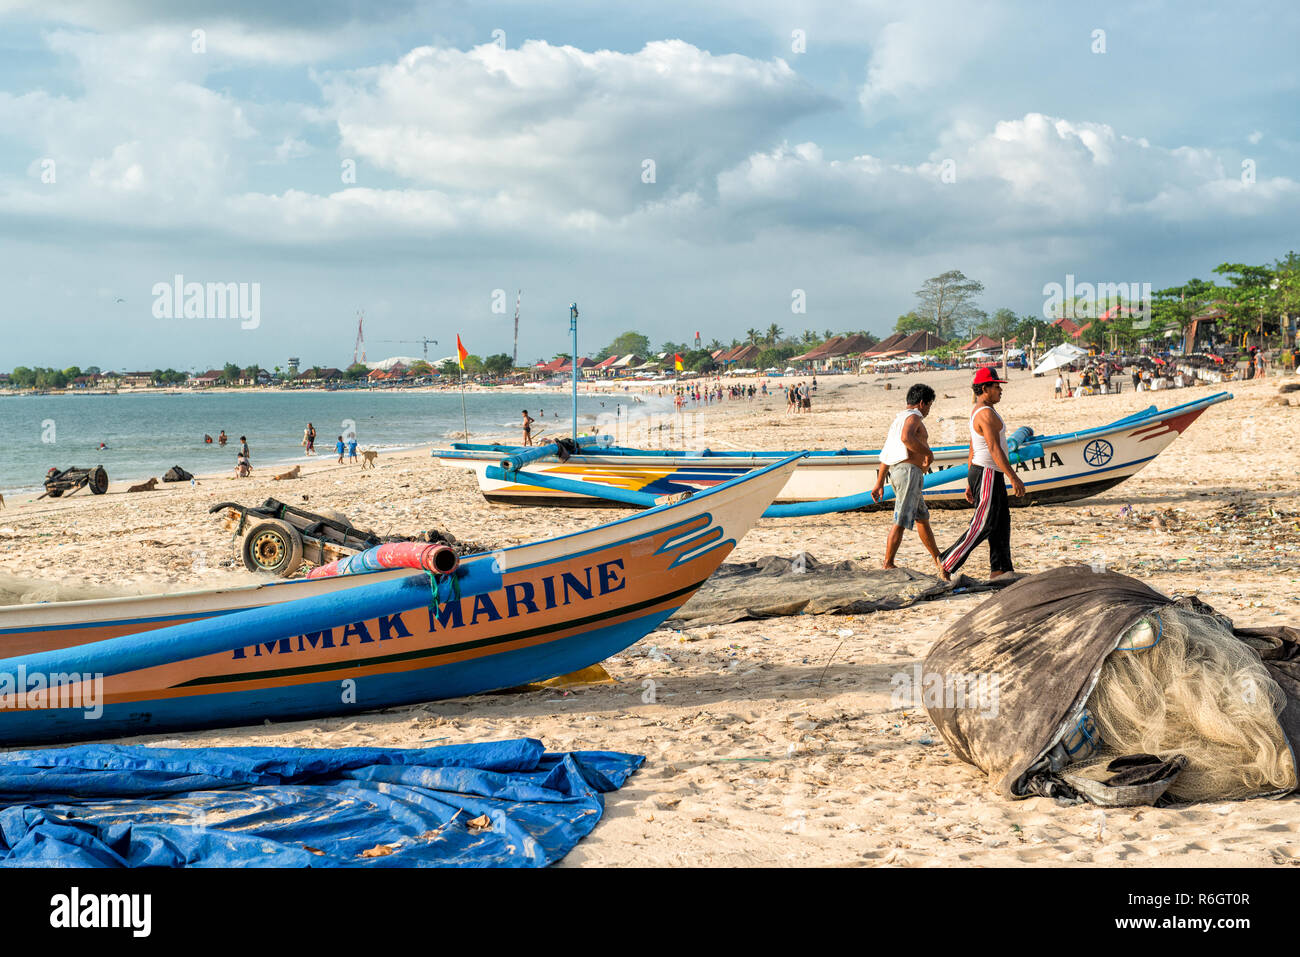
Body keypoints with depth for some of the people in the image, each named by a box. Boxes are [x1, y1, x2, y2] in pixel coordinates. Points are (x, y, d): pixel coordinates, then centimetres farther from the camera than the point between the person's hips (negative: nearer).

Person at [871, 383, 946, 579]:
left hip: (896, 471, 11)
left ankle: (938, 561, 31)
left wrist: (880, 483, 24)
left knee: (922, 517, 20)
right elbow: (906, 438, -30)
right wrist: (928, 452, -17)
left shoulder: (898, 419, 24)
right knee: (902, 520, -10)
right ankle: (888, 565, -10)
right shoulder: (913, 418, -7)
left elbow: (886, 454, 24)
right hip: (909, 470, -11)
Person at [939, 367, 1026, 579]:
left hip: (979, 473, 11)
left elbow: (972, 452, 19)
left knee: (1001, 523, 10)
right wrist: (1013, 477, -23)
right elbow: (995, 450, -23)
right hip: (987, 474, -11)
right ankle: (947, 564, -5)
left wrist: (970, 483, 21)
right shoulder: (986, 413, -17)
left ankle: (1000, 570, 11)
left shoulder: (977, 412, 16)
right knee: (982, 526, -8)